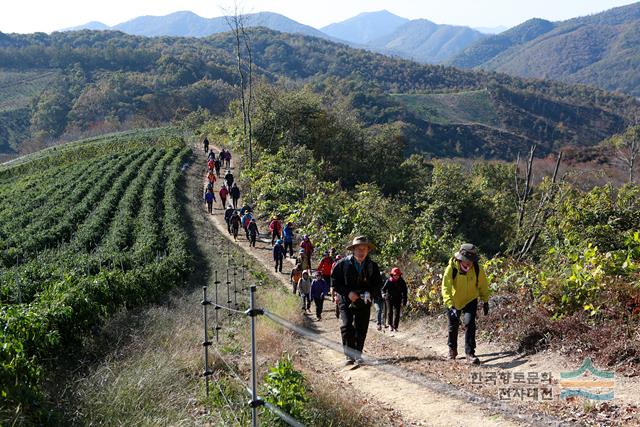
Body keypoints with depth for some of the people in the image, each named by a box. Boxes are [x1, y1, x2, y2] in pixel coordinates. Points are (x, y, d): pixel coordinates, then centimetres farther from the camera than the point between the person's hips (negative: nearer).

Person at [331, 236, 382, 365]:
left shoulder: (372, 266, 0)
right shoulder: (343, 263, -7)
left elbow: (378, 284, 7)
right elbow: (335, 282, -4)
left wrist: (370, 294, -13)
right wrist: (348, 293, -16)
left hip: (364, 302, 2)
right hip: (346, 301, -2)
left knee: (361, 330, 4)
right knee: (346, 327, -17)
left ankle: (358, 355, 20)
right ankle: (349, 355, -11)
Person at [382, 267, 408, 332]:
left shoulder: (402, 282, -4)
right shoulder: (388, 281, -7)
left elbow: (404, 292, 2)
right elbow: (383, 288, 2)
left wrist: (404, 302, -2)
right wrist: (383, 293, -21)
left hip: (397, 299, 0)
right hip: (389, 299, 0)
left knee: (396, 313, -7)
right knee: (389, 312, -2)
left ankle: (395, 327, 0)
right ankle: (390, 324, 22)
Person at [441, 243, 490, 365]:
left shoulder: (478, 269, -19)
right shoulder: (451, 268, -27)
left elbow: (483, 285, -1)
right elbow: (446, 288, -32)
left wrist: (485, 302, 5)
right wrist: (450, 306, -42)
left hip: (470, 301, 0)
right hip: (454, 302, 0)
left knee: (469, 324, -18)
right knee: (453, 326, 14)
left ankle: (470, 353, -10)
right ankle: (452, 349, 38)